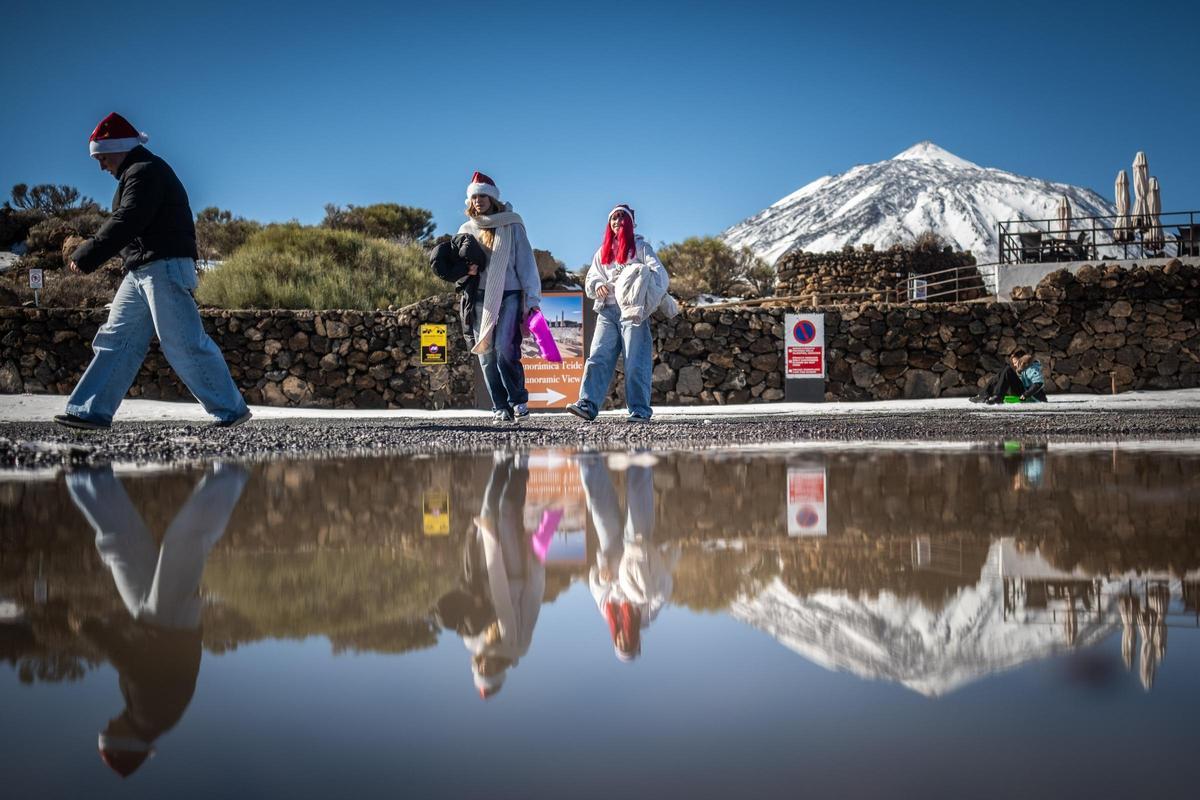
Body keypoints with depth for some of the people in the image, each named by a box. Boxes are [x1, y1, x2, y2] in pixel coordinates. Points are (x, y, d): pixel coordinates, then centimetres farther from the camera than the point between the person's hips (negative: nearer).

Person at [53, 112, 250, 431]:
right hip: (141, 272, 11)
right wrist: (88, 251, 16)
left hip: (164, 267, -11)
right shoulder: (136, 174, 23)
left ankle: (232, 409, -5)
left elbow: (126, 223, -21)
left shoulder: (145, 172, -11)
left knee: (183, 344, -11)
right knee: (117, 340, 5)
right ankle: (91, 411, 3)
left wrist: (86, 256, -20)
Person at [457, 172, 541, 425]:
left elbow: (525, 263, 2)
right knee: (486, 355, 0)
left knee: (504, 349, -19)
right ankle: (500, 408, 3)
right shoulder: (467, 230, 15)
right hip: (480, 299, 4)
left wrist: (531, 299, -5)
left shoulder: (511, 226, 4)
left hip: (508, 296, -4)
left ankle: (518, 400, -7)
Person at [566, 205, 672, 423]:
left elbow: (659, 272, -2)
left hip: (633, 310, -4)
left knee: (635, 362, -8)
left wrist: (643, 282, -23)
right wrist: (598, 285, -6)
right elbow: (590, 279, 18)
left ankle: (640, 410, -7)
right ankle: (587, 404, -17)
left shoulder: (640, 247, 11)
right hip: (607, 310, 4)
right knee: (598, 358, -9)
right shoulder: (602, 252, 24)